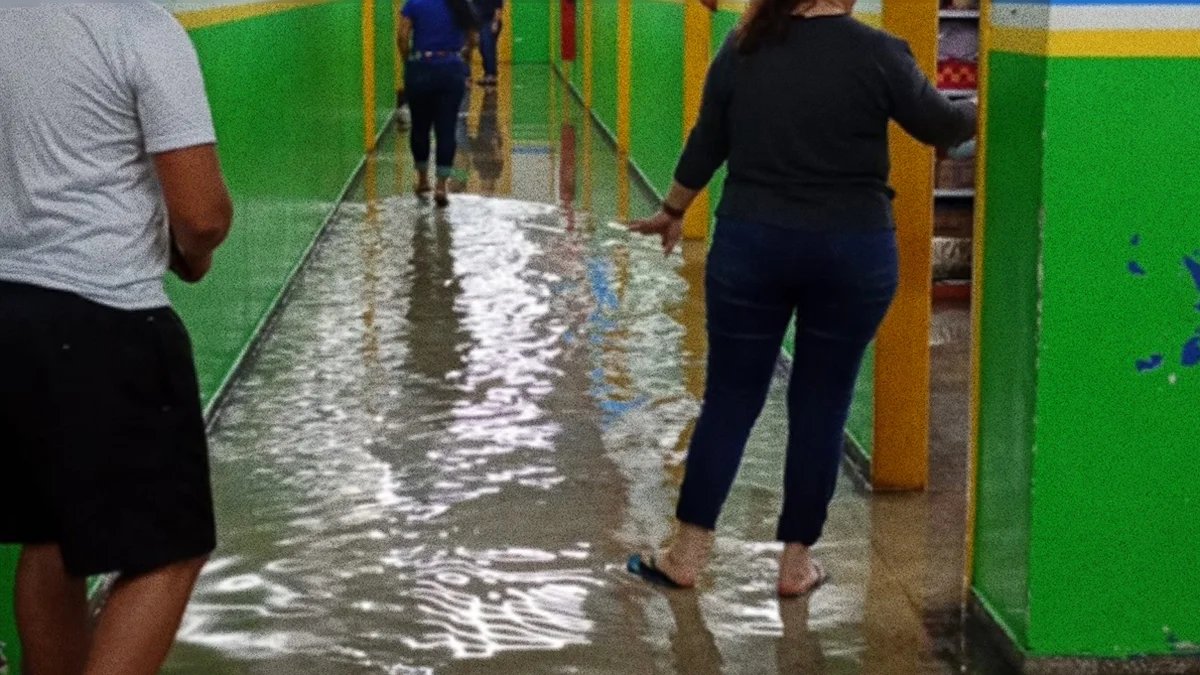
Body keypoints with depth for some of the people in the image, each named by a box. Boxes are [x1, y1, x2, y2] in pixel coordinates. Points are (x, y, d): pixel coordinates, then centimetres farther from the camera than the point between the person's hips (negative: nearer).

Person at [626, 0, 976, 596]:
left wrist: (672, 211, 24)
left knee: (730, 399, 9)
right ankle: (796, 561, 16)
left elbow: (707, 142, 9)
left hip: (750, 242, 2)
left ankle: (686, 554, 14)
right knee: (821, 407, 8)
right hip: (854, 250, -2)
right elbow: (942, 127, 3)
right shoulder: (877, 52, -9)